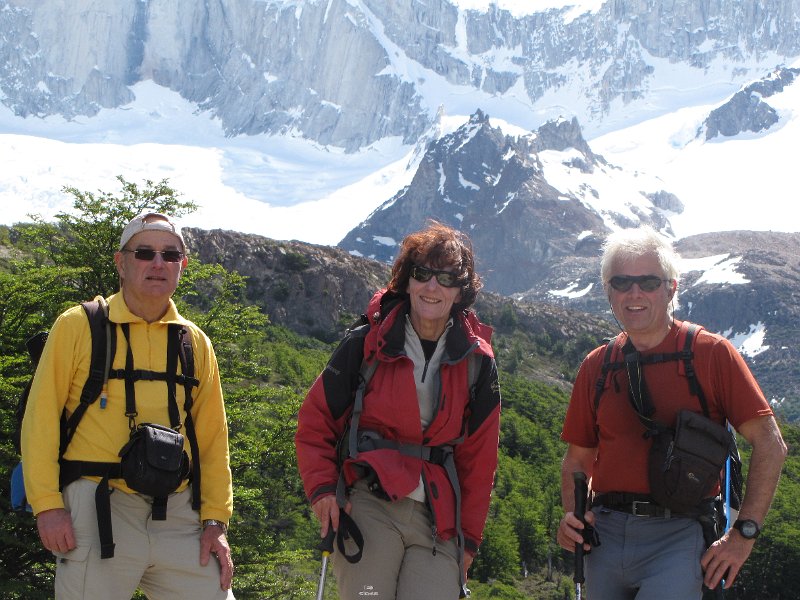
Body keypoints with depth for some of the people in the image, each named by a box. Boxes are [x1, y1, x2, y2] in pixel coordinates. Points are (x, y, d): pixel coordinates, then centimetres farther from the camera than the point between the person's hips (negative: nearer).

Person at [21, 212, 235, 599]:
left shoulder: (195, 342, 13)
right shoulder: (78, 326, 1)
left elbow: (212, 437, 13)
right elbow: (41, 417, -2)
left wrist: (215, 520, 5)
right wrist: (47, 504, -10)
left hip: (178, 516, 4)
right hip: (98, 510, -3)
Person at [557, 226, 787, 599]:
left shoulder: (711, 354, -1)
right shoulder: (596, 366, 11)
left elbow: (770, 445, -3)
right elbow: (577, 460, 17)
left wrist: (744, 533, -9)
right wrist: (572, 515, -2)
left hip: (678, 537, -4)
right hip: (605, 535, 4)